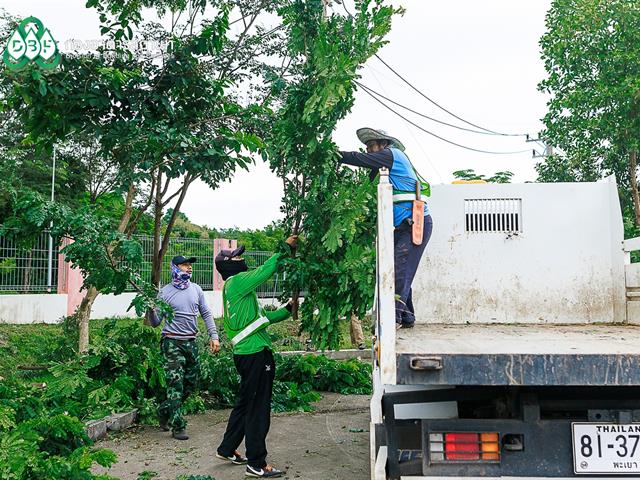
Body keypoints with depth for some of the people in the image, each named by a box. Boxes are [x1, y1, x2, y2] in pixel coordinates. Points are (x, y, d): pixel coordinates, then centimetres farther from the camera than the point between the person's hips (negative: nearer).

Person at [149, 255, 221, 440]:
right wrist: (151, 310, -25)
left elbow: (206, 314, 11)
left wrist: (214, 336, 2)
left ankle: (164, 411, 29)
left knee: (191, 384, 10)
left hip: (191, 342, 5)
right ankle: (178, 426, 2)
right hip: (172, 343, -5)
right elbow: (156, 322, -4)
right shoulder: (165, 292, -4)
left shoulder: (196, 289, 7)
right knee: (176, 384, -7)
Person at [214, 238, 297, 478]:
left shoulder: (239, 289, 20)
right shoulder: (236, 282, -10)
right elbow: (266, 270, -15)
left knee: (245, 402, 21)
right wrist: (285, 248, -6)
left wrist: (288, 309, 14)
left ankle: (227, 449, 33)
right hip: (255, 353, -10)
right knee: (258, 407, -3)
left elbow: (264, 317, 19)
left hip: (247, 353, 10)